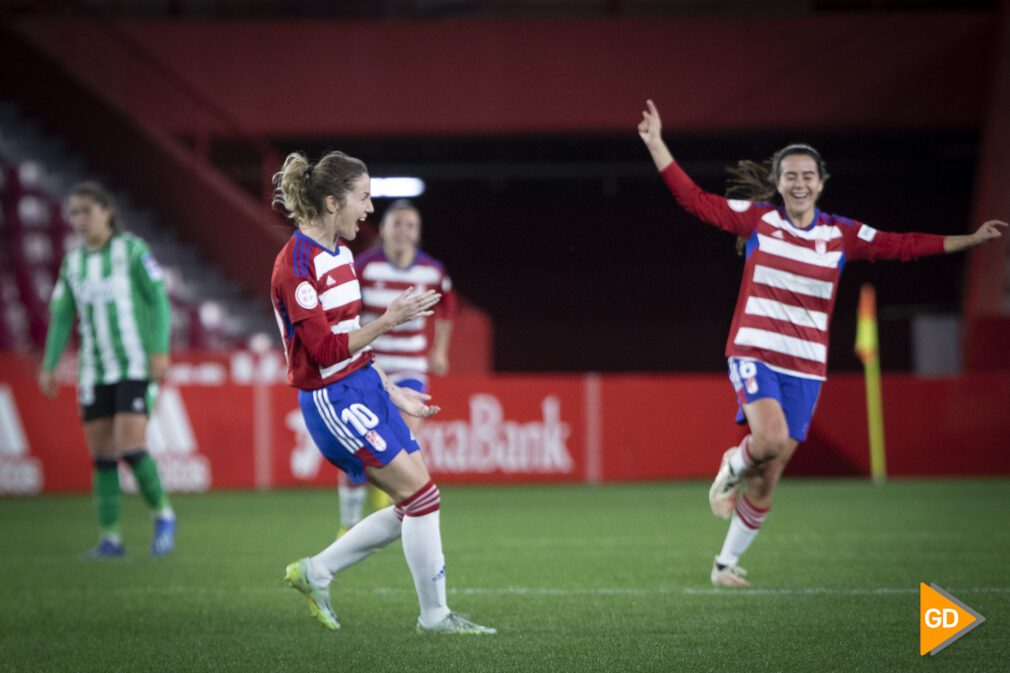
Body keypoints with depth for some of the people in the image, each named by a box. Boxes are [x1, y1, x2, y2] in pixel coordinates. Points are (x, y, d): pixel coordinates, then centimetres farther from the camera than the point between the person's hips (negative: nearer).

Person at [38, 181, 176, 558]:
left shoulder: (132, 250, -4)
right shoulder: (73, 263, 10)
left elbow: (158, 300, -6)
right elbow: (61, 316, 13)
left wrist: (160, 350, -15)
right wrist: (49, 366, 4)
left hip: (136, 367, -5)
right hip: (95, 371, 5)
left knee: (131, 448, -16)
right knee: (101, 455, 2)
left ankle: (162, 514, 5)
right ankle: (110, 537, 9)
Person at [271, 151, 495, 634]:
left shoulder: (338, 251, 11)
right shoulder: (296, 264, -18)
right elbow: (325, 350, -22)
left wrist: (392, 392, 20)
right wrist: (388, 320, -22)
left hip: (364, 385, 9)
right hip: (333, 399, -9)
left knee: (414, 506, 7)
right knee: (421, 494, -10)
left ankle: (315, 572, 19)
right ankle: (434, 615, 1)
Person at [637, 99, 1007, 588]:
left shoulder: (841, 235, 4)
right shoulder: (757, 219, -1)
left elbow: (902, 246, 5)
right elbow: (695, 200, -1)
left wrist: (970, 239, 0)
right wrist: (656, 145, -7)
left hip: (805, 368, 3)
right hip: (754, 353, -3)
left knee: (766, 481, 5)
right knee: (771, 438, -30)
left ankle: (727, 563, 22)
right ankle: (732, 467, 6)